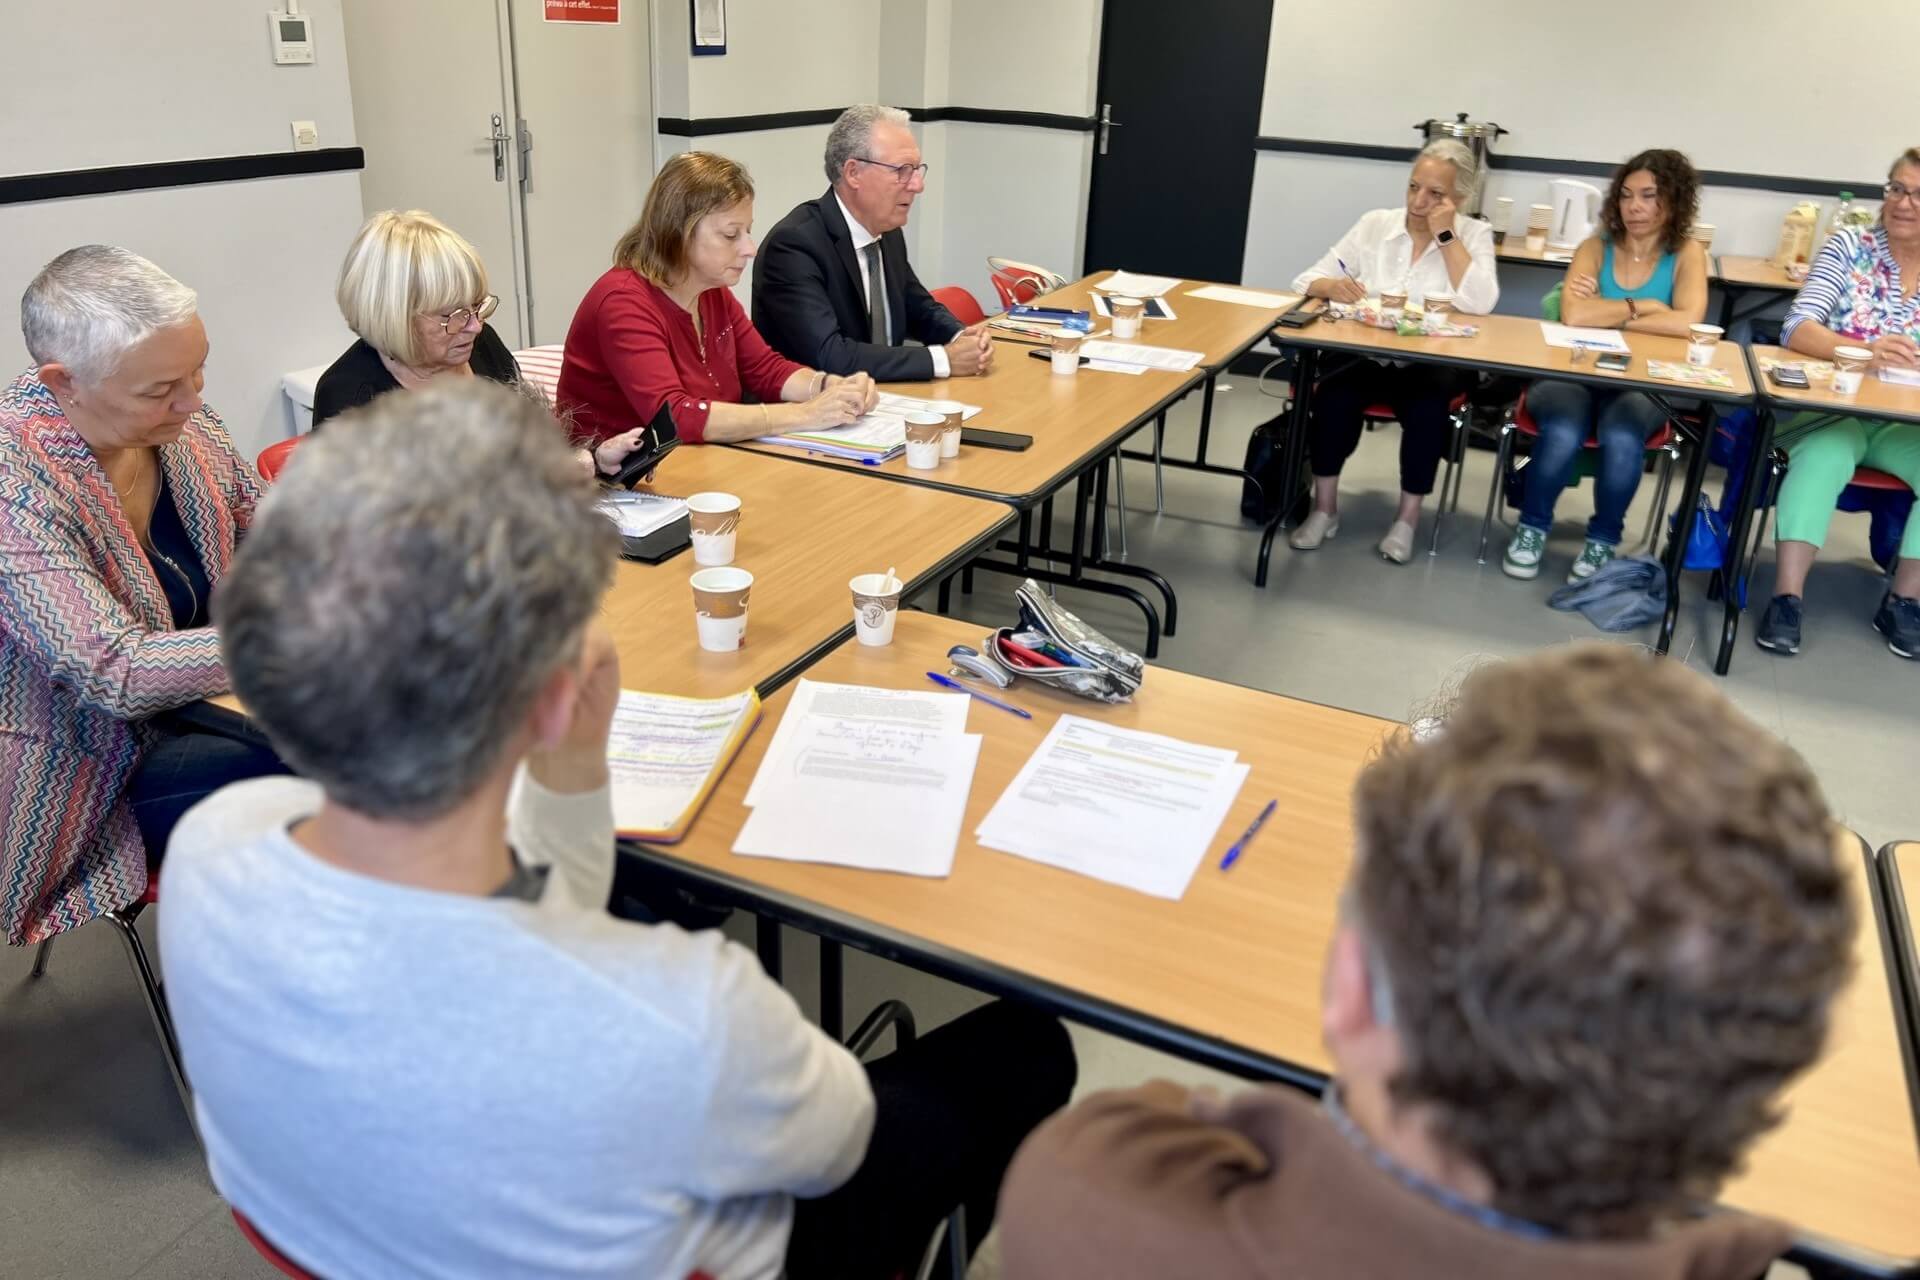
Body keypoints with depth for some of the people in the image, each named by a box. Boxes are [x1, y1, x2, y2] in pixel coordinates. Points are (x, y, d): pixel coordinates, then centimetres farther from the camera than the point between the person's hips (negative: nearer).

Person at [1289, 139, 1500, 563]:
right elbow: (1305, 281, 0)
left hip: (1432, 364, -1)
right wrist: (1332, 286, -24)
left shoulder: (1473, 235, 1)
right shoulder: (1376, 224, 4)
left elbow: (1479, 304, -17)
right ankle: (1324, 508, -11)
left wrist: (1446, 235, -14)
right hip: (1366, 355, 1)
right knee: (1333, 393, -29)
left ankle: (1407, 519, -12)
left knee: (1427, 406, -32)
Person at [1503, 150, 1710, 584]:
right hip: (1574, 376, 0)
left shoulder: (1687, 254, 2)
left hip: (1641, 386, 0)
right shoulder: (1595, 248, 3)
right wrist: (1641, 306, -9)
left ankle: (1604, 541, -6)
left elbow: (1686, 323, -16)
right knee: (1564, 433, -33)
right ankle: (1532, 527, -5)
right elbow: (1573, 314, -16)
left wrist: (1606, 313, -11)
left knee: (1622, 438, -33)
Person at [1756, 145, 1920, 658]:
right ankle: (1787, 598, -34)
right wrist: (1863, 350, -31)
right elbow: (1797, 328, -13)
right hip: (1832, 407, -2)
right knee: (1822, 457, -35)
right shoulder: (1849, 246, 0)